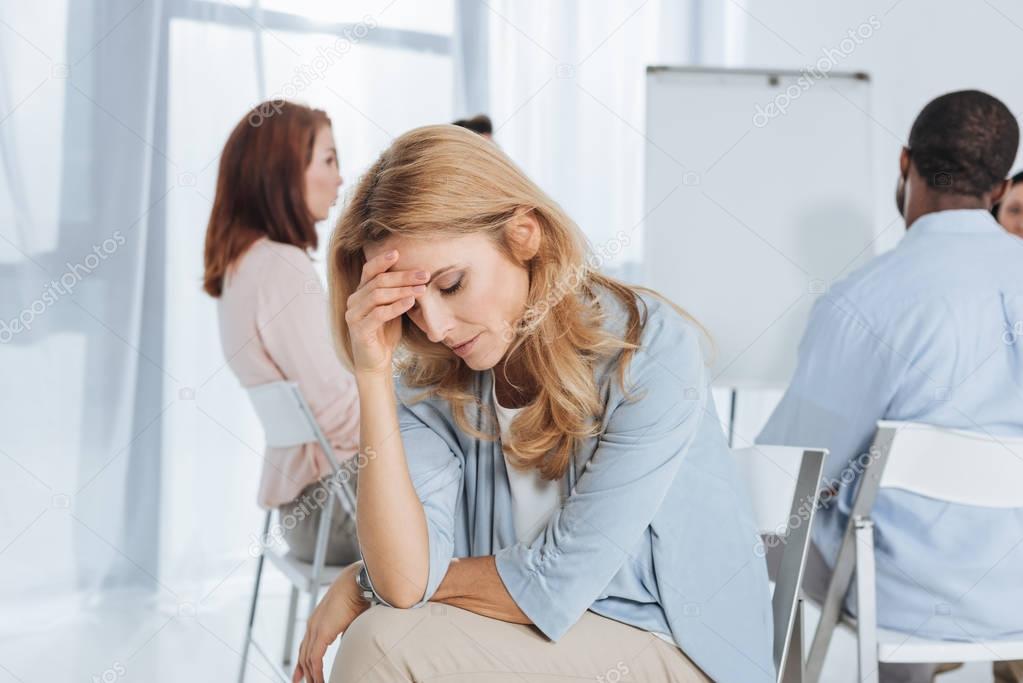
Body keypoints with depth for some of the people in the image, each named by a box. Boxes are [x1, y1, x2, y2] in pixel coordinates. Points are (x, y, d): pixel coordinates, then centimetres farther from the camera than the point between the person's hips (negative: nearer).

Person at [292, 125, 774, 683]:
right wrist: (372, 375, -24)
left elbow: (553, 585, -19)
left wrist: (360, 585, -9)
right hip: (535, 633, 4)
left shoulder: (652, 350, -21)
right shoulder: (431, 379, -6)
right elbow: (405, 581, -19)